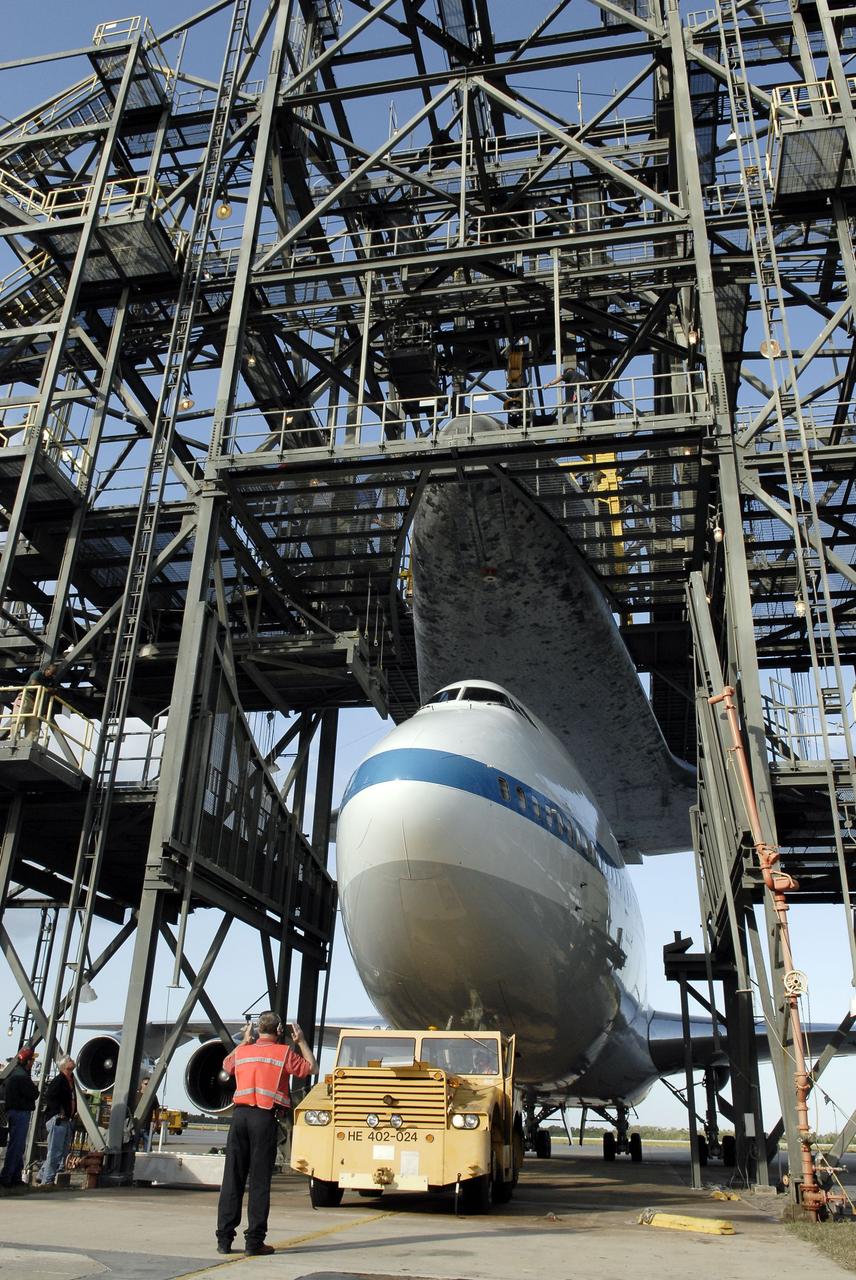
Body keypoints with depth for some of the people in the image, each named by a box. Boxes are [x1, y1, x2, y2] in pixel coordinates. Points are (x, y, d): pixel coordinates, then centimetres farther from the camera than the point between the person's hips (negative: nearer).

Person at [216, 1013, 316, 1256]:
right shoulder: (284, 1052, 0)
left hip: (240, 1115, 4)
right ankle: (254, 1241, 2)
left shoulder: (242, 1051, 13)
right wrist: (302, 1042, 19)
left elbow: (226, 1065, 35)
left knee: (232, 1178, 8)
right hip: (264, 1118, -4)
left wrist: (245, 1041, 36)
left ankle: (224, 1239, 9)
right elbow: (311, 1068, 11)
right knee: (259, 1180, 1)